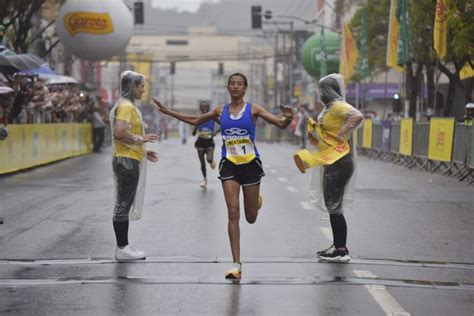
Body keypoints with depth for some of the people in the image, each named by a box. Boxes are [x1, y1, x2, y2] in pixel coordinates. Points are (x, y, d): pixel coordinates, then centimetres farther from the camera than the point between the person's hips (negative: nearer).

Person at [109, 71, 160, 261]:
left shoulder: (129, 106, 18)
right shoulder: (126, 106, -14)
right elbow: (119, 132, -27)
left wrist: (143, 151, 18)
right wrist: (140, 139, -17)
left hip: (129, 160, 10)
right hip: (126, 161, -10)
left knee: (124, 206, 13)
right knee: (123, 205, -5)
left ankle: (123, 246, 19)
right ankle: (122, 249, -2)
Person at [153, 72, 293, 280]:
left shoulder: (253, 109, -2)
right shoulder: (221, 111, 6)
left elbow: (281, 124, -7)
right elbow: (196, 121, 20)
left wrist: (288, 118, -30)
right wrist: (169, 112, 17)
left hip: (250, 164, -1)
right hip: (229, 165, 1)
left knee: (251, 217, 7)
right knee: (233, 212, -10)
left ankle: (256, 199, 48)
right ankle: (236, 265, -9)